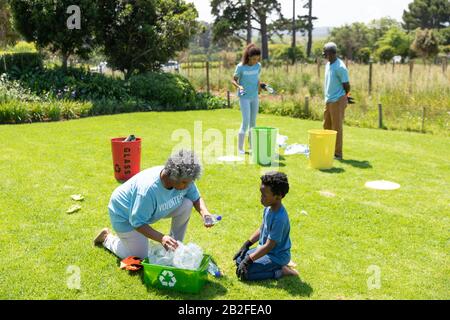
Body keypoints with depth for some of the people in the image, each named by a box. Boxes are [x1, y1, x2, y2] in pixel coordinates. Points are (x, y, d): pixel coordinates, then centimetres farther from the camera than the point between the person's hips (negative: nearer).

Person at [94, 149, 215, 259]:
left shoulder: (184, 179, -22)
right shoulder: (148, 189, -41)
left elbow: (196, 198, -5)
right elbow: (137, 223, -33)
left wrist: (204, 213, -27)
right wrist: (161, 238, -45)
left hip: (154, 209, 6)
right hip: (125, 214, -6)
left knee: (187, 205, -17)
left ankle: (176, 247, 2)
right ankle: (107, 237, 18)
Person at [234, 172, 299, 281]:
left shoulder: (279, 218, -31)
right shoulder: (268, 208, -3)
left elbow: (269, 246, -27)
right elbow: (262, 229, 12)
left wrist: (248, 260, -22)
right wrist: (246, 245, 7)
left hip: (277, 256, -9)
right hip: (265, 249, 9)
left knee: (244, 272, -18)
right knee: (239, 259, 9)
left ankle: (280, 271, -7)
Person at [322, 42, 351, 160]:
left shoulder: (340, 67, -17)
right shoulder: (328, 64, 10)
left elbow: (347, 86, -13)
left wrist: (343, 97, 1)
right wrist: (328, 97, 13)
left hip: (337, 101, -9)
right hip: (328, 100, 9)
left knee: (337, 128, -2)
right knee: (327, 126, 14)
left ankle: (338, 153, 7)